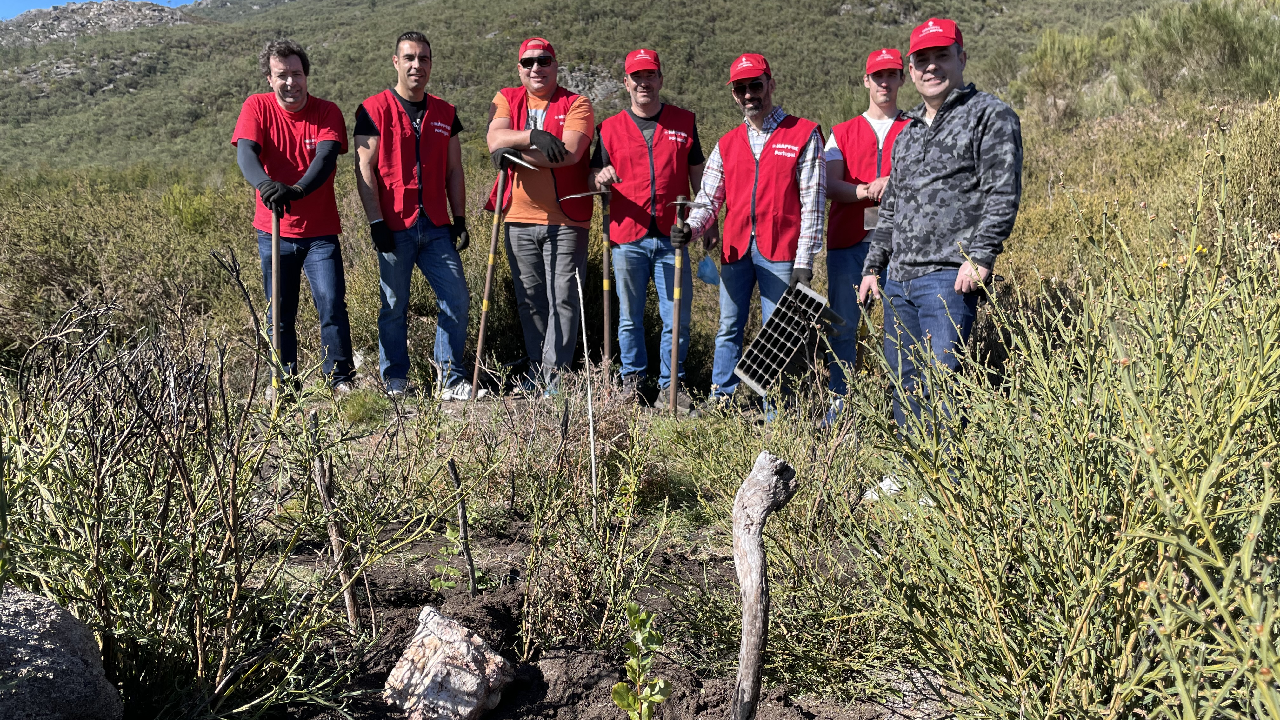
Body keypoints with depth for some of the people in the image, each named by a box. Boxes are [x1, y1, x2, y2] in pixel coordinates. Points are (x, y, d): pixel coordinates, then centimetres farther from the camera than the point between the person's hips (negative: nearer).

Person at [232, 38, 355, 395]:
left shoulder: (327, 111, -3)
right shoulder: (256, 107, 0)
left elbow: (326, 157, -19)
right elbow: (245, 152, -15)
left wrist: (297, 190, -38)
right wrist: (266, 183, -37)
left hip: (320, 231, -1)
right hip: (274, 231, 1)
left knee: (332, 304, -9)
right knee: (280, 315, 8)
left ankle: (341, 378, 3)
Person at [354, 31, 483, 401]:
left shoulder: (445, 113, 13)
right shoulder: (374, 109, 1)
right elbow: (365, 169, -4)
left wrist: (460, 220, 8)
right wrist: (376, 222, -11)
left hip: (436, 227, 4)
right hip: (395, 227, -4)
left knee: (457, 300, -1)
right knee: (394, 305, 3)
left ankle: (450, 380, 10)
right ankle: (394, 380, 16)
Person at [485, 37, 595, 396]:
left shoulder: (577, 104, 1)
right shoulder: (506, 99, 11)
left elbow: (570, 152, -16)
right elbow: (495, 140, -7)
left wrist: (516, 152, -14)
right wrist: (534, 136, -23)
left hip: (566, 220, -3)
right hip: (519, 218, 3)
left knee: (563, 299, -4)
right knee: (529, 300, 10)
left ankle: (555, 374, 0)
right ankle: (536, 367, 21)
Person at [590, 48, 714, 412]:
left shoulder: (684, 122, 10)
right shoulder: (610, 128, 9)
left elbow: (697, 175, 14)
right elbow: (596, 179, 10)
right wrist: (602, 179, -14)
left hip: (672, 236, 0)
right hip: (627, 238, 0)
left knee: (677, 317, 1)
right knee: (630, 317, 7)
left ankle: (672, 383, 15)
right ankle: (633, 380, 21)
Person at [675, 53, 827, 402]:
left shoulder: (804, 134, 1)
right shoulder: (727, 144, 14)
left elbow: (813, 203, -4)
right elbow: (709, 198, 9)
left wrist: (805, 261, -10)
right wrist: (690, 228, -13)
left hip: (780, 253, -4)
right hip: (735, 249, 4)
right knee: (729, 329, 8)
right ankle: (720, 399, 17)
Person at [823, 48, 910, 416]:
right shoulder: (842, 133, 17)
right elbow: (828, 186, 2)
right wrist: (865, 191, -17)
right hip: (848, 240, 1)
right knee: (843, 324, 1)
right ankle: (839, 406, 8)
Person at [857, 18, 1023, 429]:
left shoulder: (991, 116, 1)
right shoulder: (907, 133, 22)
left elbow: (1002, 195, -9)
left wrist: (979, 257, -19)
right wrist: (873, 266, 20)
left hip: (948, 277, -7)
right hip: (897, 279, 7)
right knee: (903, 383, 10)